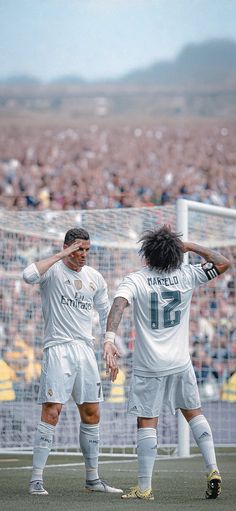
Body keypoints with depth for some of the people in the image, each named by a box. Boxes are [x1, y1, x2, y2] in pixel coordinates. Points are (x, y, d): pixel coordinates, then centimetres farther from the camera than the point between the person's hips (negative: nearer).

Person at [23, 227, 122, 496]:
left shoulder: (94, 277, 12)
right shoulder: (53, 270, -5)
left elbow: (107, 315, 22)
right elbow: (29, 275, -28)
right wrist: (61, 255, -22)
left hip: (85, 350, 6)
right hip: (58, 349, -6)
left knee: (91, 414, 8)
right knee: (51, 412, -12)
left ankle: (92, 478, 18)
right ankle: (36, 479, -9)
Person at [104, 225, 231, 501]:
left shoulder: (135, 279, -7)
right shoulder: (186, 276, -1)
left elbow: (118, 304, -24)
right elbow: (223, 263, 7)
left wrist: (110, 338, -35)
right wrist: (189, 246, 8)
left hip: (148, 365, -2)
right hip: (180, 364, 3)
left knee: (146, 423, 1)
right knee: (194, 413, 18)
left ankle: (144, 488, 1)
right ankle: (212, 470, 9)